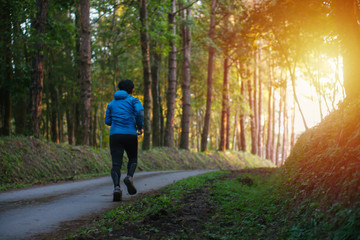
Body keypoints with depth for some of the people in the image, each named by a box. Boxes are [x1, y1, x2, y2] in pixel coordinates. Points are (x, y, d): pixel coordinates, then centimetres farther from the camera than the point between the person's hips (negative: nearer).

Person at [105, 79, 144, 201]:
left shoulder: (112, 103, 20)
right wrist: (140, 127, 1)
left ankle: (116, 187, -26)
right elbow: (140, 111, -12)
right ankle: (129, 177, -11)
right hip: (130, 134, -2)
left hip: (115, 135, 2)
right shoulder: (133, 100, 8)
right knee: (133, 159, 18)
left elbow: (107, 121, 17)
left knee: (116, 164, -4)